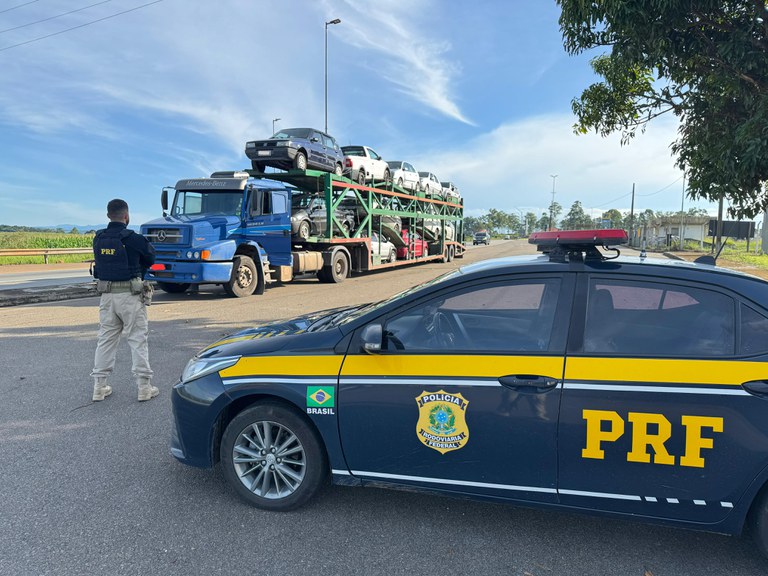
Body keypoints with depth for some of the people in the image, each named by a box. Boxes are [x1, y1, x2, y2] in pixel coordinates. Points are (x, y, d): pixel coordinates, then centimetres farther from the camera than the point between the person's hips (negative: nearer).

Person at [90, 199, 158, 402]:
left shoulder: (98, 239, 4)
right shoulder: (133, 239, -13)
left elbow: (100, 262, 11)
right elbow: (150, 258, 1)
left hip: (107, 295, 5)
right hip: (130, 295, -5)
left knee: (106, 339, 14)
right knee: (138, 340, 2)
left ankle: (99, 386, 19)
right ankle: (144, 387, 5)